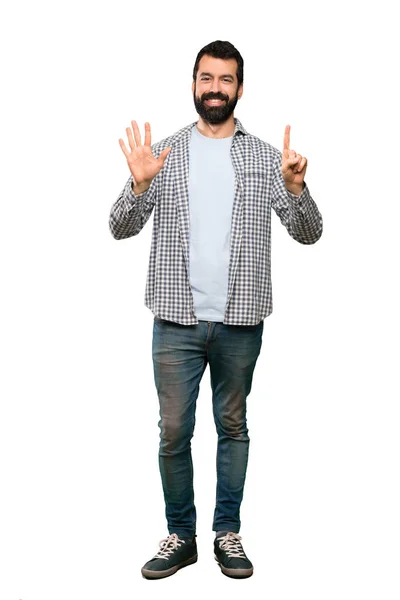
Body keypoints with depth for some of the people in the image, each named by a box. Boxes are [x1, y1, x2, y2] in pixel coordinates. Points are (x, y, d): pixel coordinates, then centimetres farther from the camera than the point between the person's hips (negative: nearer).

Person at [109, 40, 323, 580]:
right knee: (174, 432, 5)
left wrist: (295, 188, -20)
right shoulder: (163, 154, 4)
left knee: (233, 428, 11)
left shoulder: (266, 156, 4)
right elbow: (121, 229, -1)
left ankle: (228, 533, 25)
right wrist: (139, 185, -20)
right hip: (177, 318, 0)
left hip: (240, 321, 0)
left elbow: (308, 233, 0)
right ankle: (180, 535, 21)